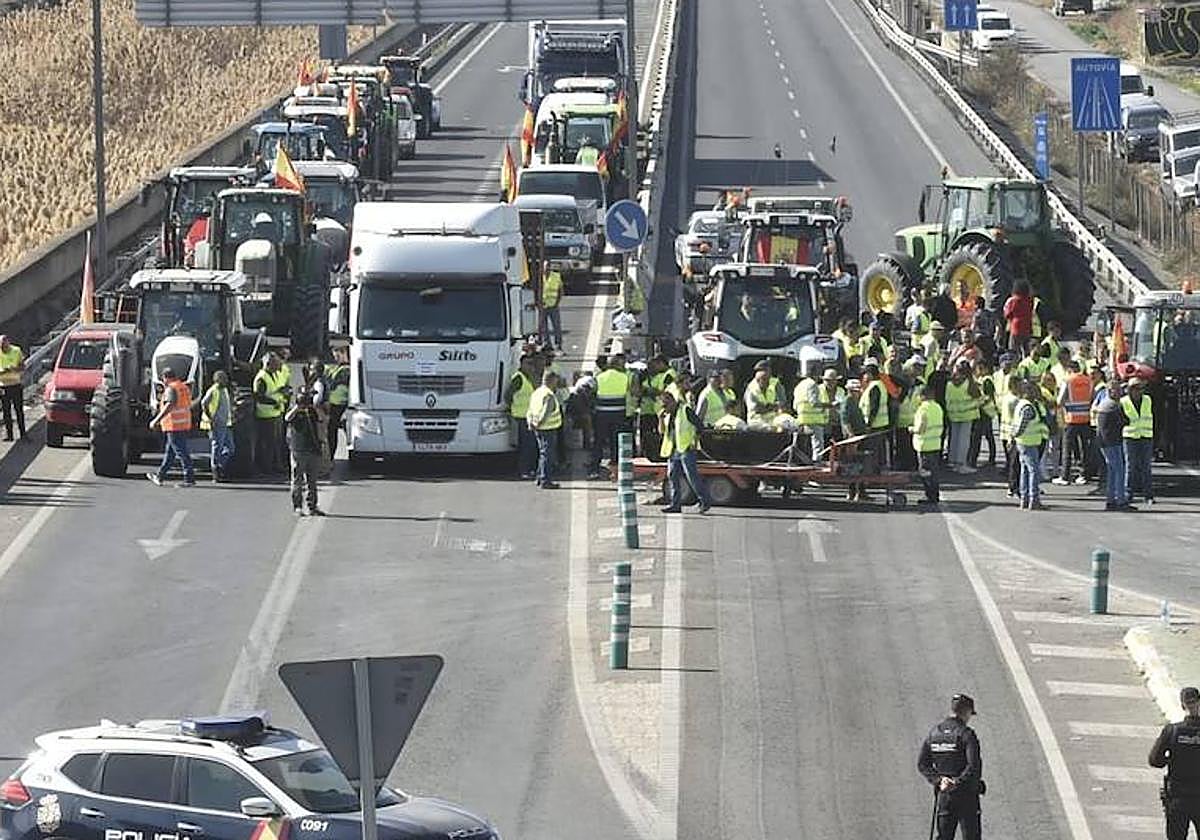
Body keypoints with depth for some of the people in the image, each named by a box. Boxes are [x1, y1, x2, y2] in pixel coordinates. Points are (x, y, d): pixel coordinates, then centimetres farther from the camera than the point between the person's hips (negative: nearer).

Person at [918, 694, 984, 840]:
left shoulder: (934, 733, 7)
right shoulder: (966, 734, -12)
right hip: (966, 795, -5)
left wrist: (938, 780, -4)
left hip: (943, 795, 5)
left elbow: (922, 764, 6)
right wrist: (958, 782, -14)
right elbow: (974, 766, -22)